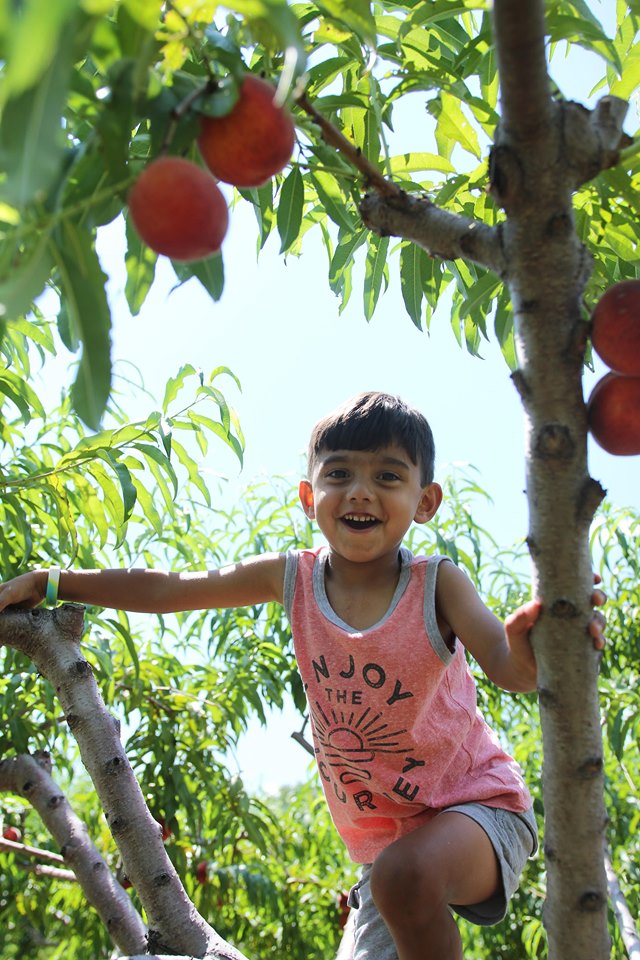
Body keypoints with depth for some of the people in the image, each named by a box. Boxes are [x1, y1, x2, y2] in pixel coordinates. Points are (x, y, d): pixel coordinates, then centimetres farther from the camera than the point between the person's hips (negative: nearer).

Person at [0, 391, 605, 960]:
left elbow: (505, 665, -33)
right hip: (386, 838, 5)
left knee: (407, 873, -33)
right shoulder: (291, 578, -8)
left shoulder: (436, 585, -18)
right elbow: (165, 591, 1)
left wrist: (531, 646, -56)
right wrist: (49, 583, 3)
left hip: (478, 806, -4)